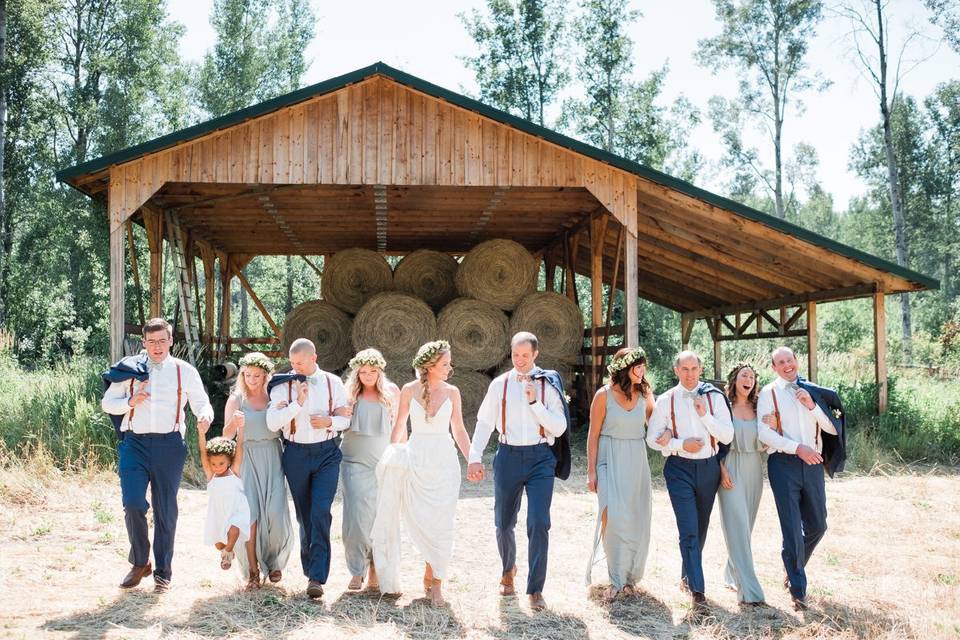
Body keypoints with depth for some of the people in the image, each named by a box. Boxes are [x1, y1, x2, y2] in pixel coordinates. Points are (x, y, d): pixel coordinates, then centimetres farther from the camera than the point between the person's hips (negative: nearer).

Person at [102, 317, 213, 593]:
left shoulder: (185, 371, 7)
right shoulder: (130, 368, 9)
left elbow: (202, 403, 8)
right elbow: (107, 402, 13)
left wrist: (205, 417, -16)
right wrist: (130, 401, -8)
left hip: (169, 444, 0)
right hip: (135, 443, 0)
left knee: (166, 510, 5)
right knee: (133, 504, -12)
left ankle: (162, 573, 17)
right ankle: (139, 562, 12)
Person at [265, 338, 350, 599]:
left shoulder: (333, 383, 3)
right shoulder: (283, 386, 0)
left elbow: (346, 418, 8)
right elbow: (272, 423, -9)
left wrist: (329, 421, -13)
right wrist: (297, 403, -19)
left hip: (326, 453, -1)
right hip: (296, 453, 1)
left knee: (320, 512, -14)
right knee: (304, 515, 9)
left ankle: (317, 577, -12)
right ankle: (311, 569, 25)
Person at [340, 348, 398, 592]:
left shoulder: (392, 392, 2)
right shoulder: (349, 392, 1)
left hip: (384, 463, 1)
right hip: (355, 462, 0)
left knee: (381, 518, 3)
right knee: (356, 517, -7)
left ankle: (375, 569, 17)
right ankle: (357, 571, 7)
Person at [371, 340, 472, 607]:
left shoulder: (452, 392, 4)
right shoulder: (409, 390, 0)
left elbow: (459, 430, 9)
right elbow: (399, 427, 9)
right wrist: (391, 457, 9)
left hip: (444, 461, 1)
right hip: (415, 461, -1)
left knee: (441, 523, -4)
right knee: (420, 521, -2)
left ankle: (433, 579, 9)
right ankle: (434, 579, 16)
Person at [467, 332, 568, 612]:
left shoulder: (548, 385, 0)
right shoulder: (499, 384, 3)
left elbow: (559, 427, -5)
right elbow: (484, 423, 2)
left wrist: (535, 402, -15)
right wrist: (475, 457, -8)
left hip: (540, 458, -1)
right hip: (508, 457, 2)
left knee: (539, 523, -10)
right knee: (504, 523, 11)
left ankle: (535, 590, 1)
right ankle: (508, 570, 40)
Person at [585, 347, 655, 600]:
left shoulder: (645, 394, 5)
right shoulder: (604, 394, -5)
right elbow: (593, 435, -3)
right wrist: (591, 471, -5)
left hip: (637, 463, 4)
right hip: (610, 461, -4)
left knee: (636, 520, 4)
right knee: (612, 517, -14)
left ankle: (628, 575, 18)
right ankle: (616, 579, -2)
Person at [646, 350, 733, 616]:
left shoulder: (714, 397, 1)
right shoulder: (666, 401, -2)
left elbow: (727, 436, -4)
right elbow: (653, 439, -1)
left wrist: (705, 414, -16)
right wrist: (681, 444, -14)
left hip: (709, 466, 3)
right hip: (680, 467, -3)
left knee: (701, 528, 15)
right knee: (689, 530, -11)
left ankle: (687, 576, 36)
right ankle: (698, 593, -12)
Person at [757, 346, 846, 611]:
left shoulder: (813, 391, 10)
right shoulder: (769, 393, 0)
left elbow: (834, 429, 6)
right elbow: (764, 432, -9)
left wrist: (812, 405, -8)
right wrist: (798, 448, -17)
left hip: (812, 463, 4)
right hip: (783, 464, -4)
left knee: (817, 526, 13)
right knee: (792, 529, -4)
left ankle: (795, 571, 37)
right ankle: (798, 590, 5)